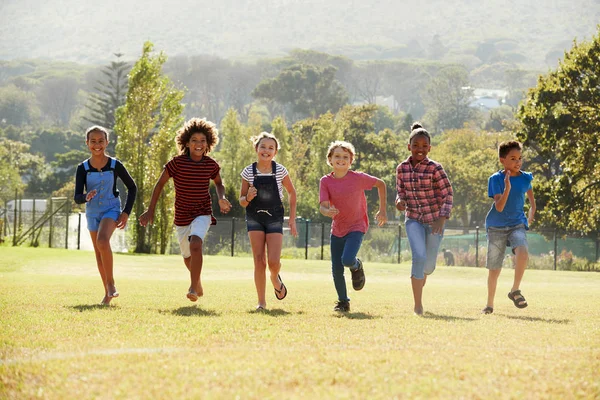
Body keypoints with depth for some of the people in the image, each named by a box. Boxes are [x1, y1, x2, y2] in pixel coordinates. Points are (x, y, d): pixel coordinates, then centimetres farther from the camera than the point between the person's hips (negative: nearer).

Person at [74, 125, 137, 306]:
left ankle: (111, 282, -17)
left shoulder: (115, 165, -8)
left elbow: (132, 187, 4)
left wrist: (126, 212, -4)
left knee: (102, 240, -30)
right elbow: (77, 197, -10)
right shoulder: (83, 168, -5)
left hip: (111, 209, -3)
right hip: (92, 212, 3)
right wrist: (86, 197, -34)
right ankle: (108, 293, 22)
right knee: (99, 253, 9)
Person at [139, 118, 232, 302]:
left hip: (203, 214, -1)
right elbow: (160, 184, -2)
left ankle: (193, 288, -28)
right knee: (188, 258, 16)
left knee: (195, 244, -30)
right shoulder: (177, 163, -11)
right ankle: (198, 282, 47)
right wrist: (150, 210, -4)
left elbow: (218, 183, 15)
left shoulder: (211, 165, -5)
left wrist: (221, 198, -5)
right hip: (182, 216, 1)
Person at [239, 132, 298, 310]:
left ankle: (275, 279, 25)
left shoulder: (280, 171, -6)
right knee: (259, 261, -6)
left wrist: (292, 219, 6)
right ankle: (261, 302, 1)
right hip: (254, 218, 1)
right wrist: (248, 198, -21)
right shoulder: (248, 172, -5)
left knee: (273, 261, -12)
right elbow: (242, 201, 3)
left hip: (275, 218, 0)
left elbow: (292, 193, 9)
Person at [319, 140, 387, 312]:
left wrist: (382, 211, 4)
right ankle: (343, 302, 25)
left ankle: (357, 266, 12)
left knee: (347, 260, -25)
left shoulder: (358, 178, -12)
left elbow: (380, 184, 3)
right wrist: (327, 211, -39)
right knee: (336, 270, 3)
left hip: (356, 227, -3)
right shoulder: (326, 181, -7)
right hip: (337, 229, 3)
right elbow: (323, 206, -14)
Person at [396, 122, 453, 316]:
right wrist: (400, 200, -12)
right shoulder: (402, 168, -1)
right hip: (413, 220, 1)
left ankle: (420, 279, 47)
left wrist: (442, 219, -21)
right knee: (419, 257, -19)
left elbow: (447, 194, -10)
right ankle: (418, 305, -12)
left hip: (434, 220, -1)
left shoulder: (435, 168, -11)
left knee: (429, 264, 8)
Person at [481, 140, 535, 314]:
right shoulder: (496, 179, -10)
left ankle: (515, 291, -14)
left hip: (517, 225, 1)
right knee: (494, 269, 6)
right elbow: (499, 207, -20)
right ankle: (489, 305, 25)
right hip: (496, 227, -1)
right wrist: (507, 188, -32)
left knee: (522, 252, -30)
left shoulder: (525, 178, 0)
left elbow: (531, 199, 20)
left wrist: (530, 217, 12)